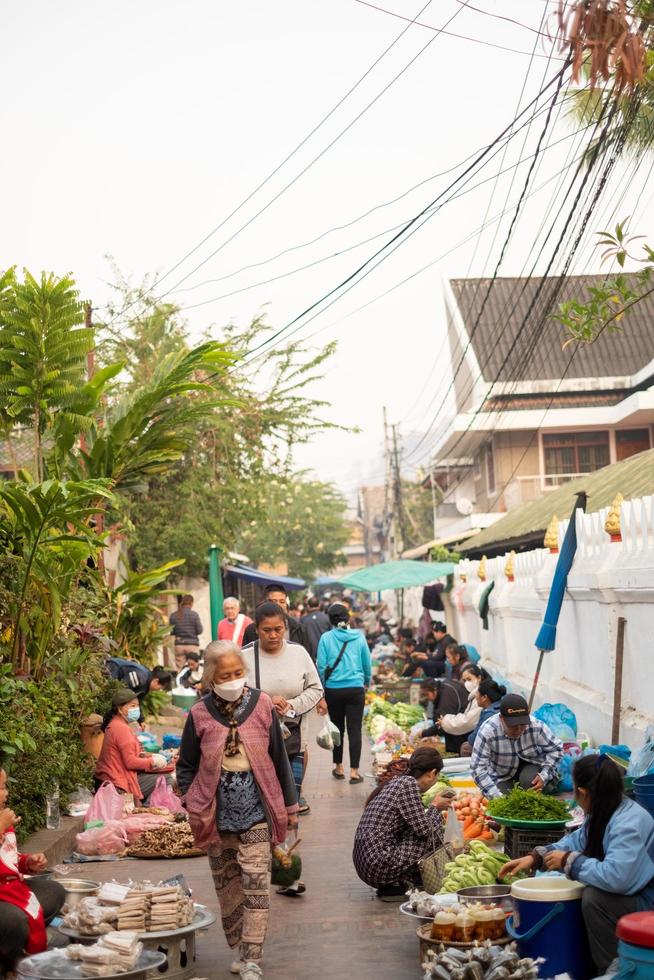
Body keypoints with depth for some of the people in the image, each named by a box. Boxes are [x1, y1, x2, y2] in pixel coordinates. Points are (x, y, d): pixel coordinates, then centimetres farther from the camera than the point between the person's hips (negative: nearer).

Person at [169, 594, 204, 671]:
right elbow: (200, 630, -7)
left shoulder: (173, 615, 1)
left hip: (179, 645, 3)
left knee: (179, 670, 5)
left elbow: (171, 631, 5)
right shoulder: (194, 614, -8)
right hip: (192, 644, -3)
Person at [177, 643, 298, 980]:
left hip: (255, 815, -1)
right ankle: (240, 950, 25)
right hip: (216, 817, 1)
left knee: (255, 887, -6)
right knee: (227, 888, 10)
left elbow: (279, 759, 4)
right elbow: (186, 767, 6)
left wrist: (289, 805, 8)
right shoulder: (200, 714, -4)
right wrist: (194, 806, -5)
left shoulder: (261, 705, -4)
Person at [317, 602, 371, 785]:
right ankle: (354, 771, -3)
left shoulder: (326, 638, -5)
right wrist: (367, 682, 24)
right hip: (355, 689, 0)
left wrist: (322, 687, 11)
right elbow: (367, 664, 7)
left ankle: (338, 768, 23)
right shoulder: (358, 637, -1)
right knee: (354, 730, 1)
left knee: (337, 729, 14)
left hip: (333, 690, 0)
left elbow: (321, 666, -3)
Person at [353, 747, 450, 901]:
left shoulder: (398, 781, 16)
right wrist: (435, 807, 5)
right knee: (434, 824, -1)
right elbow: (423, 829, -12)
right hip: (380, 866, -9)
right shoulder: (408, 784, -11)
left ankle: (393, 884, 11)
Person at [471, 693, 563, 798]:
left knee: (528, 779, -31)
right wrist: (497, 797, -35)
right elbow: (478, 768, -27)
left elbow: (556, 749, -9)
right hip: (502, 777, -1)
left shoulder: (536, 726, -25)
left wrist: (544, 776, -22)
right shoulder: (487, 731, -30)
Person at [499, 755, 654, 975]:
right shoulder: (604, 813, 1)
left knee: (594, 898, -30)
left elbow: (615, 876, -41)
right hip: (628, 894, 10)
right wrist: (535, 857, 5)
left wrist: (569, 861, -26)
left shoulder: (629, 824, -30)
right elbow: (577, 841, 16)